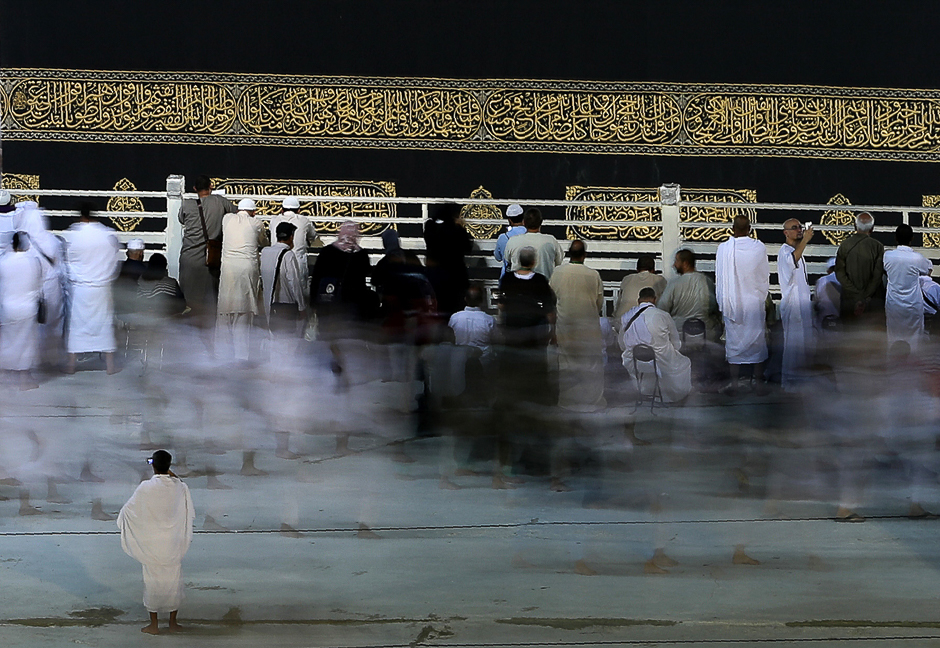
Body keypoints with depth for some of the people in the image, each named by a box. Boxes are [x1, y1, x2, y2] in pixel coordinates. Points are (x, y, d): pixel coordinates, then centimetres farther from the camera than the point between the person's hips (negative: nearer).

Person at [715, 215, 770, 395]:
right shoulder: (759, 247, -7)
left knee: (734, 340, 8)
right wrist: (765, 300, 16)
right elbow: (765, 277, 2)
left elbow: (720, 278, -3)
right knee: (757, 340, 8)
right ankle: (759, 382, 11)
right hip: (755, 302, 0)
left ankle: (734, 382, 10)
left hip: (732, 302, 0)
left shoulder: (724, 248, -9)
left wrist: (722, 304, 8)